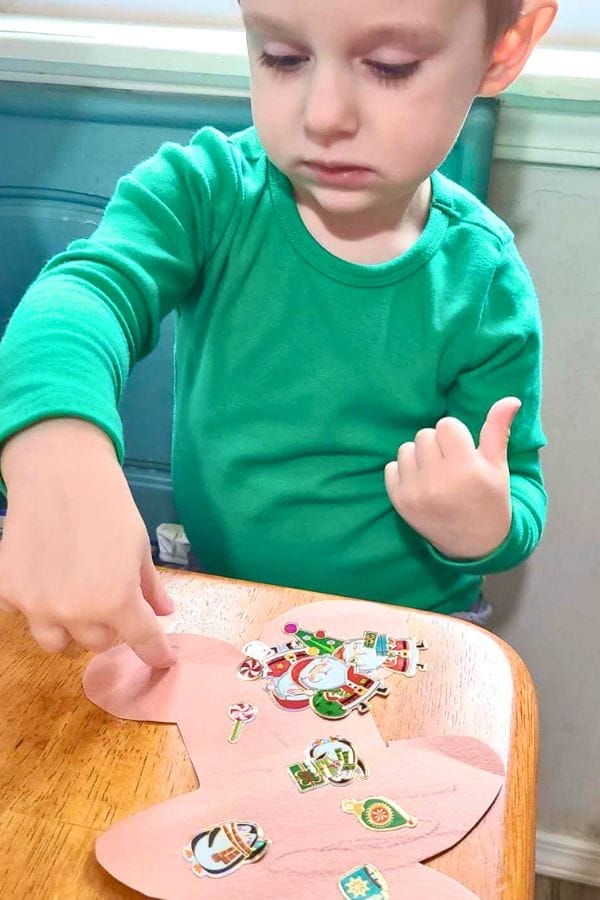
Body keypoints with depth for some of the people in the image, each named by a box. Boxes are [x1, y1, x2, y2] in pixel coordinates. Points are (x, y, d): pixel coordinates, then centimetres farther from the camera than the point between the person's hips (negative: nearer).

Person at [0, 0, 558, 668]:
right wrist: (58, 465, -51)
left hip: (407, 633, 1)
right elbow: (90, 289, -30)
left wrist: (485, 531, -26)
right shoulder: (204, 190, -12)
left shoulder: (483, 285, -11)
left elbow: (520, 488, -3)